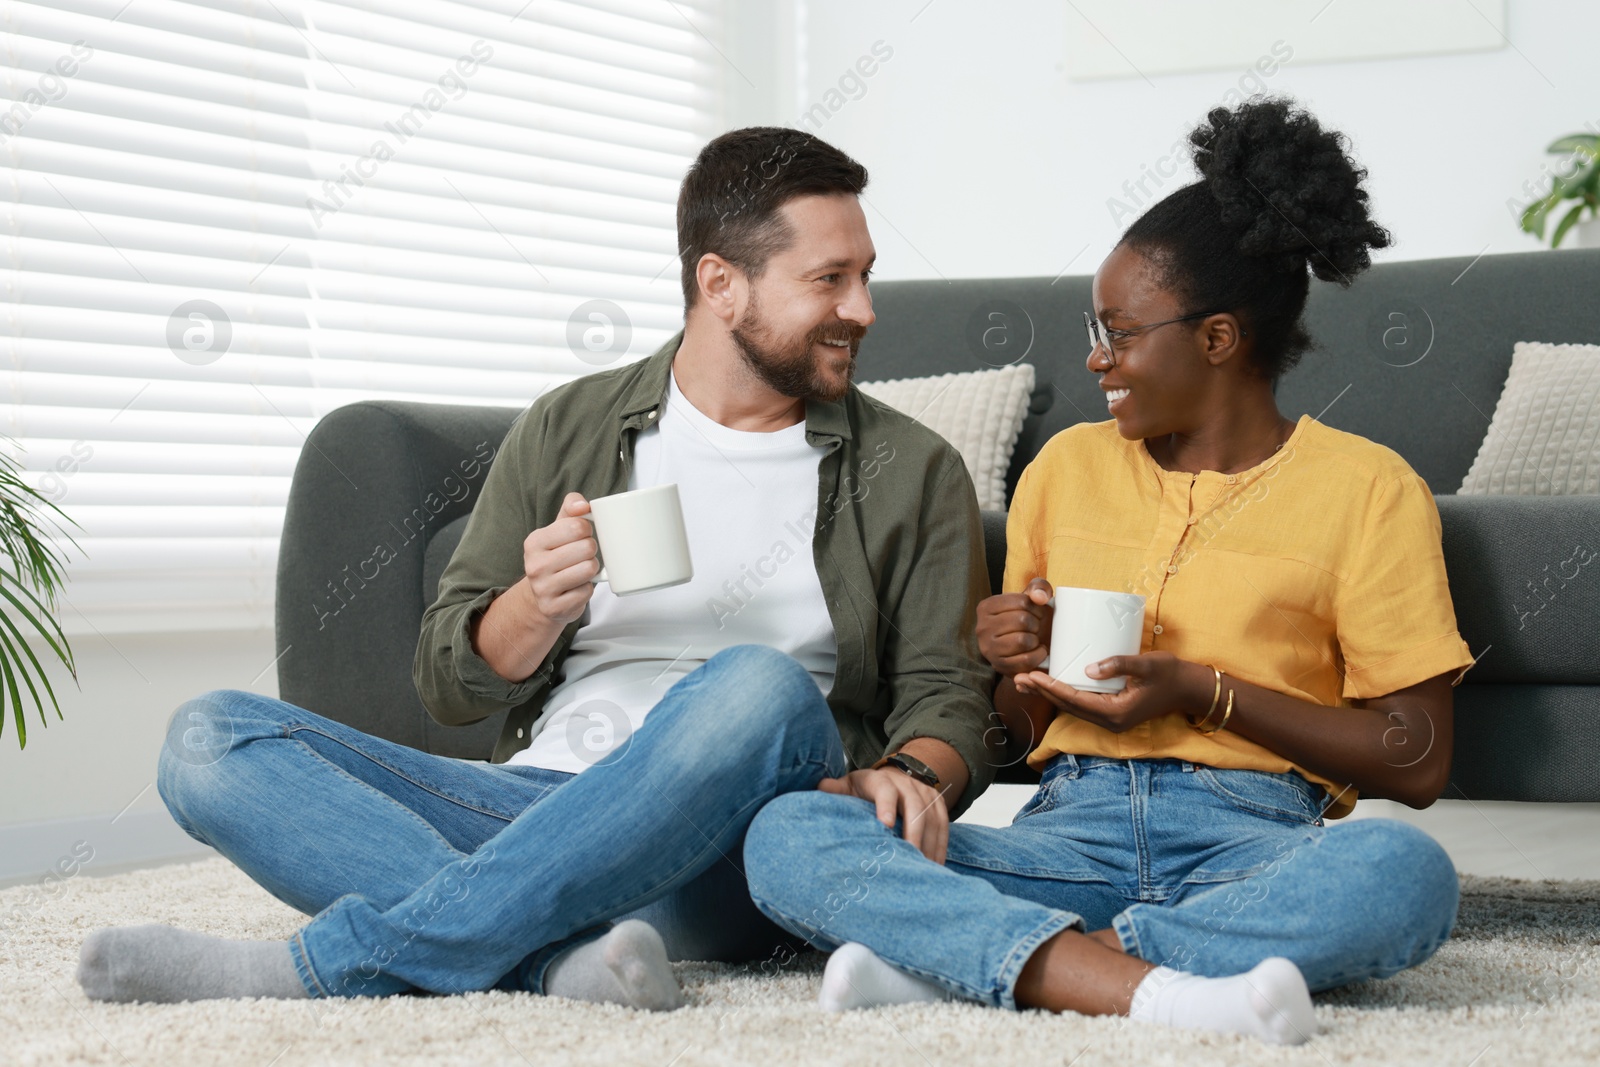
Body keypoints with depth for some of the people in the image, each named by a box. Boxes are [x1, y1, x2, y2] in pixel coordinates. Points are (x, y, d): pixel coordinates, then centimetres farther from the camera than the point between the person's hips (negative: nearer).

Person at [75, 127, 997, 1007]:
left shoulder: (912, 472, 12)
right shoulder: (568, 430, 16)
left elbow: (947, 694, 7)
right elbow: (451, 682, 14)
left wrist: (907, 775, -17)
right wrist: (539, 605, -9)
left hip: (720, 865, -2)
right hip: (536, 805, 3)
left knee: (761, 688, -37)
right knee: (213, 736, -16)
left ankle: (340, 959, -34)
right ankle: (560, 954, -38)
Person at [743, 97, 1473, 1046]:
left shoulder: (1366, 488, 7)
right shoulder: (1069, 466, 19)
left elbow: (1418, 764, 0)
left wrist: (1207, 693, -9)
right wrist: (1027, 671, 1)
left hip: (1253, 839, -2)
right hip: (1073, 826, 3)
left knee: (1404, 872, -38)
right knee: (787, 835, -23)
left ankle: (953, 959, -34)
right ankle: (1158, 991, -39)